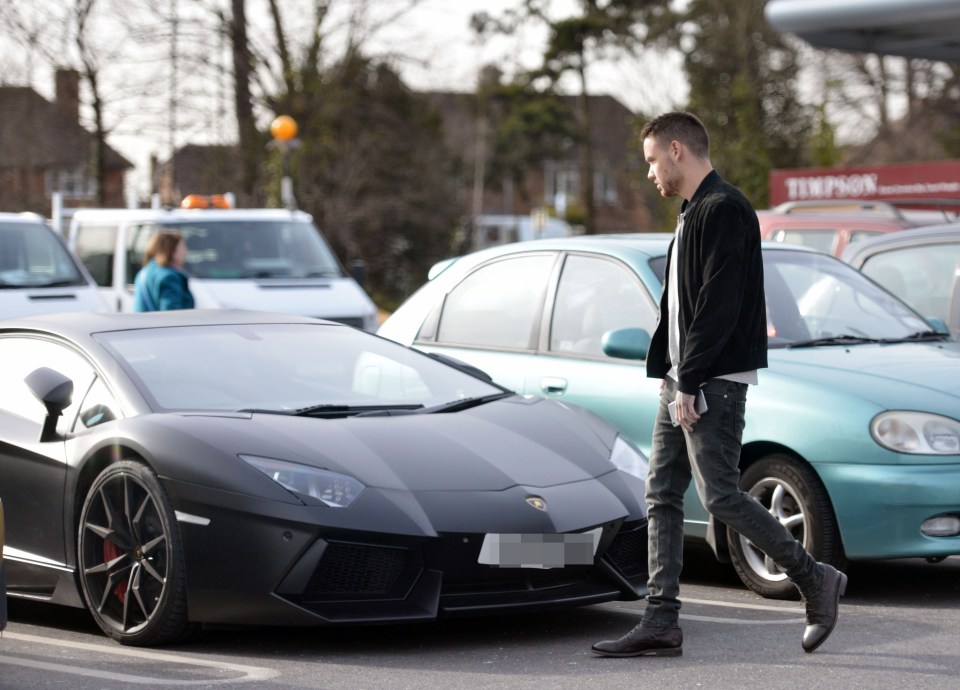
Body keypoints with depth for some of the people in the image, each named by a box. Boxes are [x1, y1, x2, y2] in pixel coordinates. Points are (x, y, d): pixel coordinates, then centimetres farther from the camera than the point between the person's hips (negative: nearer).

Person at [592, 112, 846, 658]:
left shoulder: (724, 210, -13)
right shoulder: (695, 214, 20)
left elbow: (719, 304, -20)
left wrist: (689, 382, -21)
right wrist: (672, 378, 15)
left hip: (716, 381, -10)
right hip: (685, 380, 10)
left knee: (720, 496, -10)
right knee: (662, 496, 5)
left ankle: (816, 580, 4)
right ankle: (661, 622, 6)